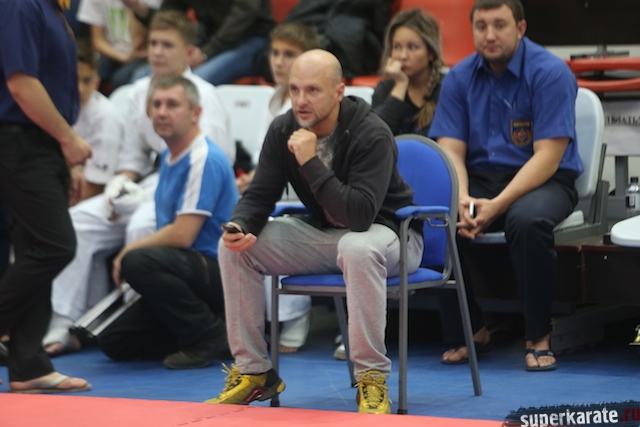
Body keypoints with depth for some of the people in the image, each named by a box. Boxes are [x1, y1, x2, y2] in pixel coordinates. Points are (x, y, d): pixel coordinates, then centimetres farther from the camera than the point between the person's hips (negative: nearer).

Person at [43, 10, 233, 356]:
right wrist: (121, 181, -3)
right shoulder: (140, 91, 11)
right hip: (153, 182, 7)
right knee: (77, 221, -10)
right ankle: (62, 324, -14)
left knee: (141, 226, -37)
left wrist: (154, 193, -20)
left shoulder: (203, 96, -10)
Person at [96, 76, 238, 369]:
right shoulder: (170, 156, 13)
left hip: (218, 271, -9)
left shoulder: (204, 159, -18)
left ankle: (208, 335, -17)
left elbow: (182, 235, -22)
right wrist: (131, 253, 1)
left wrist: (130, 250, -9)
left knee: (138, 262, -35)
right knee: (114, 343, 4)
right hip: (192, 271, 9)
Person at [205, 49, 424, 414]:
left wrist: (311, 162, -36)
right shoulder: (284, 131, -7)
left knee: (357, 248, -41)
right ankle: (252, 371, -2)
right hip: (323, 233, 6)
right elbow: (259, 196, -4)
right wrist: (240, 227, -26)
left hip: (386, 232, -6)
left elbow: (360, 215, -35)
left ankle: (373, 380, -31)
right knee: (235, 246, -11)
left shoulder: (372, 135, -25)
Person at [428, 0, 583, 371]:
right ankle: (470, 329, -4)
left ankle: (539, 336, -17)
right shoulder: (459, 78, 3)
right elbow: (451, 150, -2)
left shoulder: (550, 73, -11)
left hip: (545, 180, -4)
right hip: (480, 177, 4)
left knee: (528, 219, -37)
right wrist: (461, 200, -23)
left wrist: (498, 205, -28)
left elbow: (548, 157, -17)